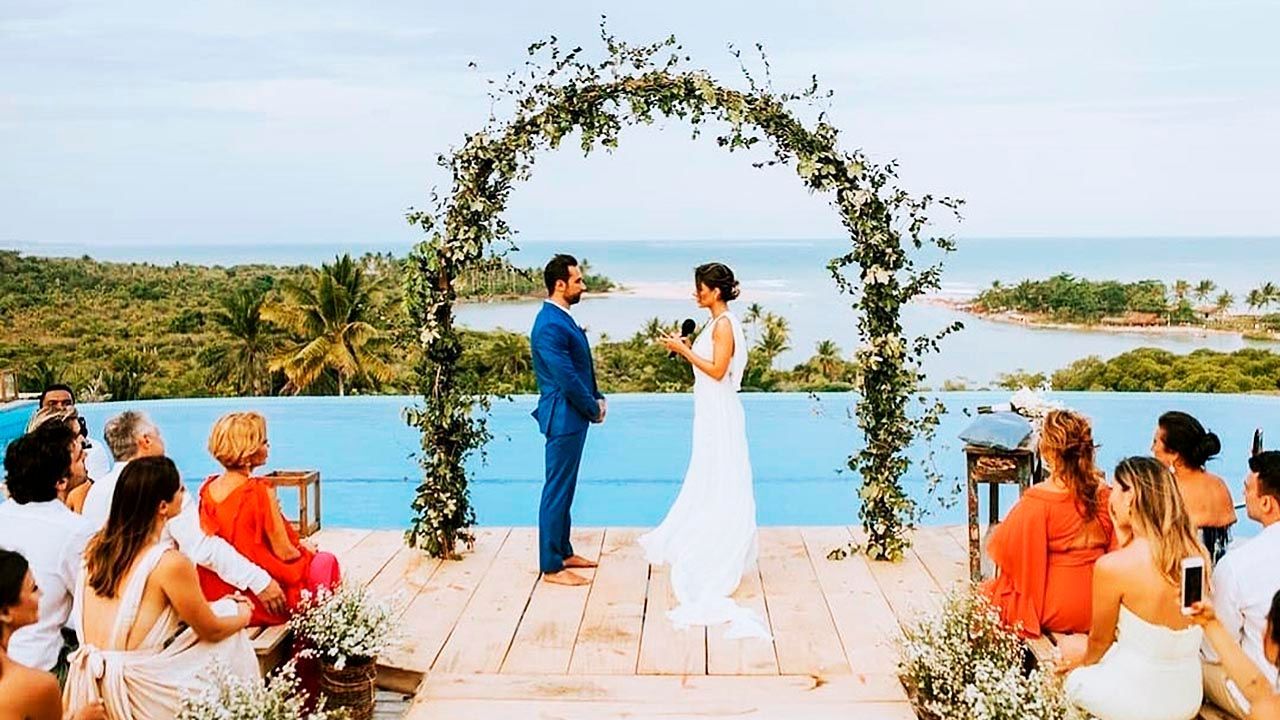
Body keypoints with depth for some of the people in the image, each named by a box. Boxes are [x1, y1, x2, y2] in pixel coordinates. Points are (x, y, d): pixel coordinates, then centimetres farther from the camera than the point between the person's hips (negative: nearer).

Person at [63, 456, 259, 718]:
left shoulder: (97, 547, 2)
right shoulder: (170, 563, -18)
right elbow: (212, 630, -5)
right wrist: (243, 615, 18)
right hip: (136, 695, -7)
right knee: (231, 638, 13)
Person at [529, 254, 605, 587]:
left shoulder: (562, 319, 12)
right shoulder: (550, 325, -21)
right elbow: (567, 378, -22)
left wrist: (597, 399, 6)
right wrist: (594, 409, -10)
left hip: (574, 417, 10)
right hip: (563, 418, -10)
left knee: (565, 488, 18)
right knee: (557, 490, -3)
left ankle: (563, 551, 29)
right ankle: (551, 566, 5)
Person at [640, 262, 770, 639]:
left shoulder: (725, 324, -16)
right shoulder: (717, 323, 13)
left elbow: (718, 370, -21)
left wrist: (684, 351, -17)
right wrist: (684, 348, 9)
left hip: (719, 413, -10)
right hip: (710, 411, 10)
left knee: (719, 484, -4)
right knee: (709, 484, 16)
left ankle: (720, 563, 4)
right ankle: (713, 551, 26)